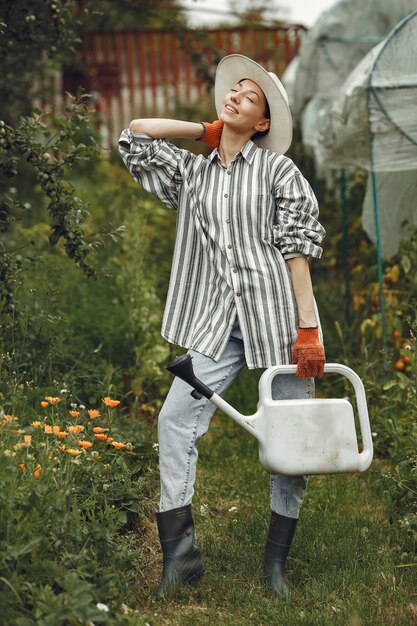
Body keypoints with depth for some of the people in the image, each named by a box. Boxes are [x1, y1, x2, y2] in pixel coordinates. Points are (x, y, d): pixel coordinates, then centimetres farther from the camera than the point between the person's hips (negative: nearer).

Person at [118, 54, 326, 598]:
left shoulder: (277, 170, 4)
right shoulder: (192, 173, 17)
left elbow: (297, 249, -4)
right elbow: (134, 134, 20)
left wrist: (308, 329, -12)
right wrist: (206, 130, 16)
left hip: (278, 317, -3)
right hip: (220, 324, 3)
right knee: (175, 420, -11)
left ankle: (276, 562, 12)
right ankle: (180, 553, -5)